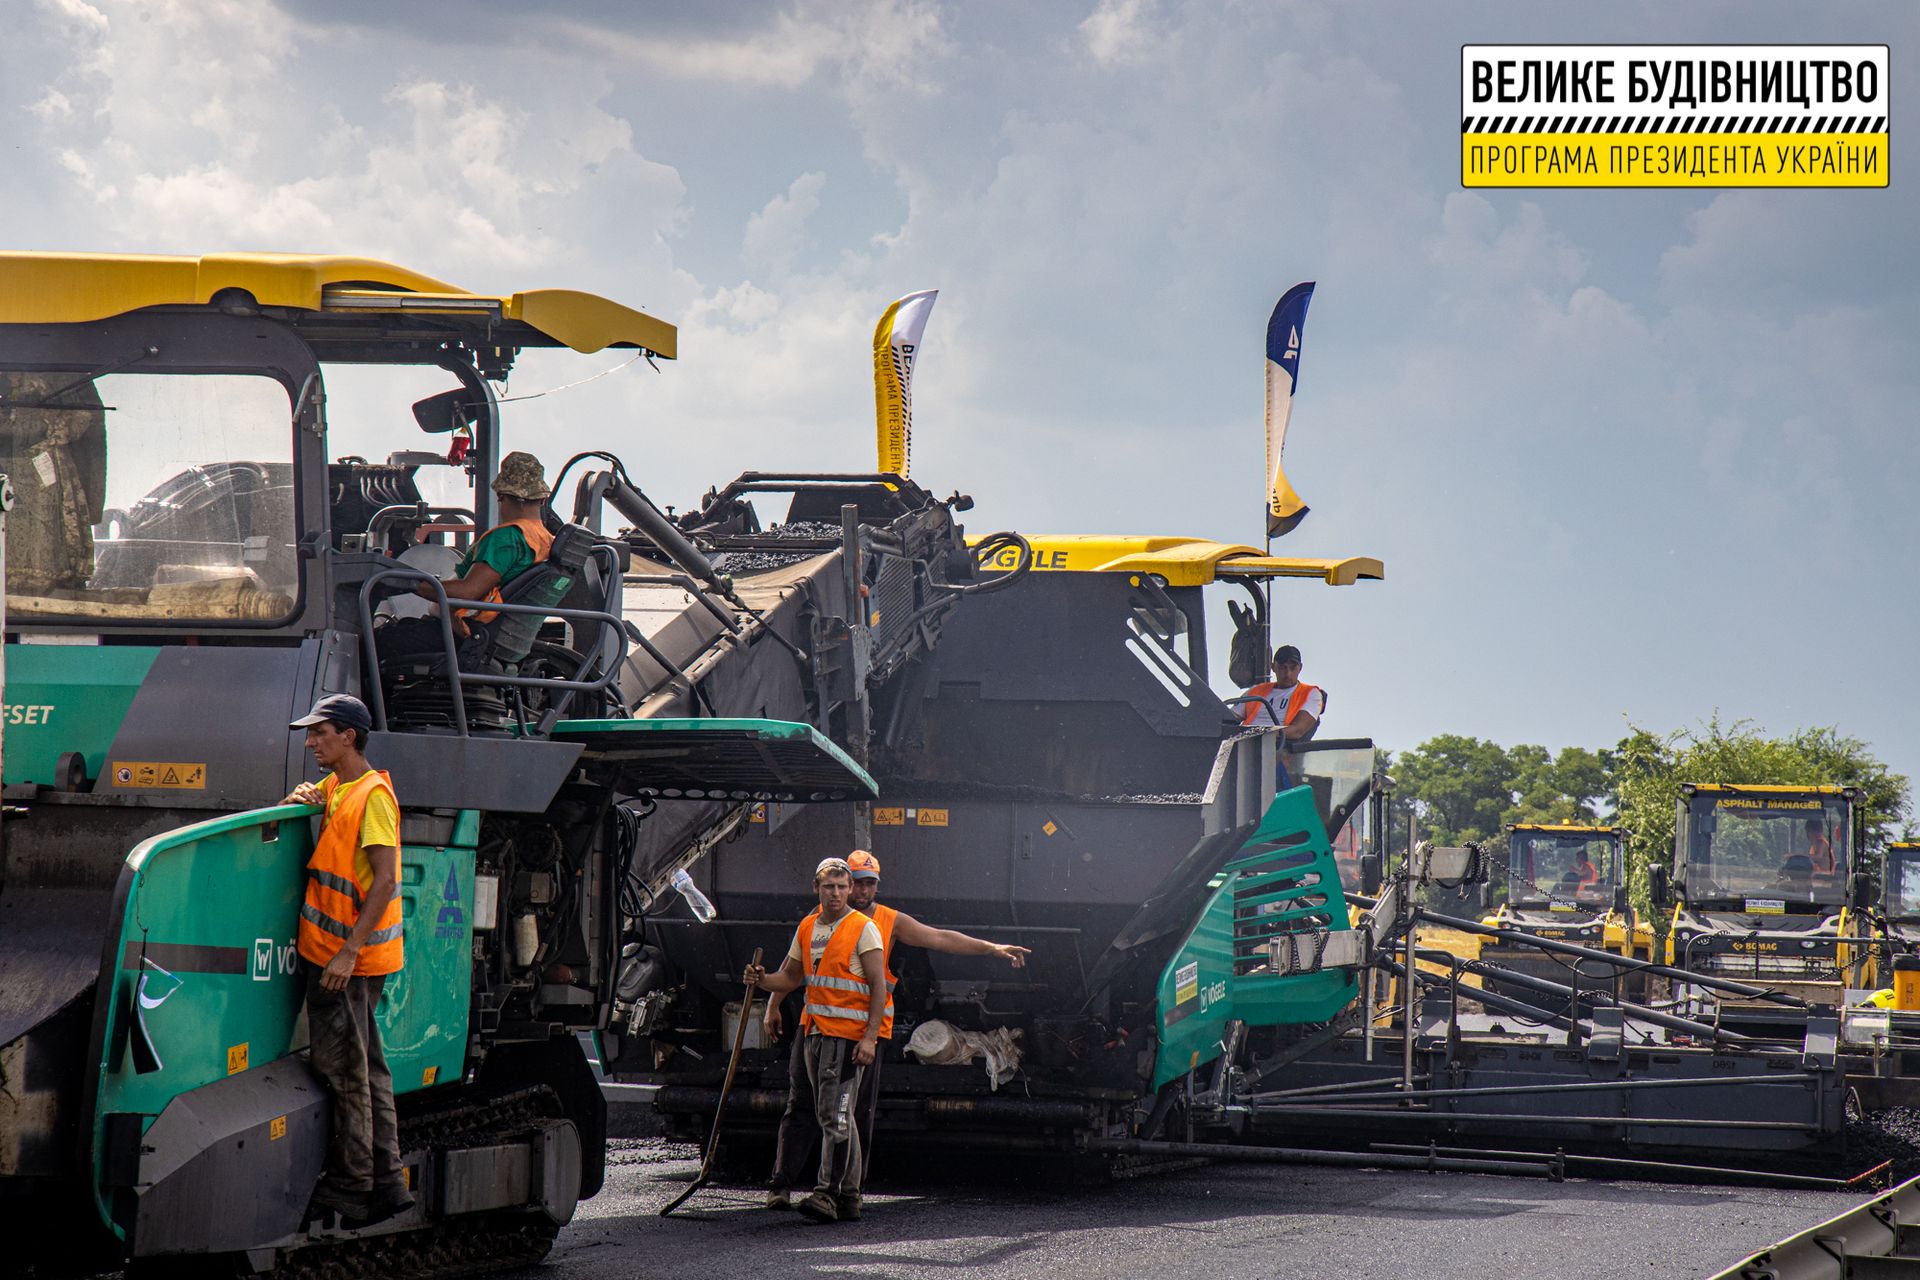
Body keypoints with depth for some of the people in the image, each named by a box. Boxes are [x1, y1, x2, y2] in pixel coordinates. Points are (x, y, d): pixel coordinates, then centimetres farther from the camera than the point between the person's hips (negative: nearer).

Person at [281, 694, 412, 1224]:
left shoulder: (372, 795, -15)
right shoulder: (335, 787, 13)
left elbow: (384, 880, -21)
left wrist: (348, 952, -24)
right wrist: (300, 799, 5)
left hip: (351, 961, -9)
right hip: (328, 952, 9)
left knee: (344, 1071, -4)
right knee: (366, 1068, 12)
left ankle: (352, 1189, 2)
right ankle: (386, 1182, 16)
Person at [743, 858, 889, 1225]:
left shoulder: (863, 929, -4)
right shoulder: (807, 928, 15)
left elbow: (879, 986, -8)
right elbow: (791, 977, 21)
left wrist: (869, 1037, -16)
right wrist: (762, 980, -1)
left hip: (848, 1032, -7)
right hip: (814, 1029, 7)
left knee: (835, 1115, -13)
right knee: (834, 1116, 10)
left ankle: (827, 1194, -16)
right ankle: (849, 1197, 17)